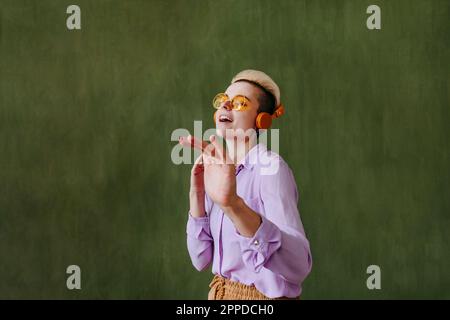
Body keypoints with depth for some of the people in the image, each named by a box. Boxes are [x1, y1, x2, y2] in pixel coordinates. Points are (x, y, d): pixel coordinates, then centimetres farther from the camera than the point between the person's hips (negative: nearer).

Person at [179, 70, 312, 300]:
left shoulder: (270, 167, -17)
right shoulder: (219, 172, 4)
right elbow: (201, 259, -1)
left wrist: (233, 204, -47)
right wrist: (196, 194, -12)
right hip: (220, 293, 6)